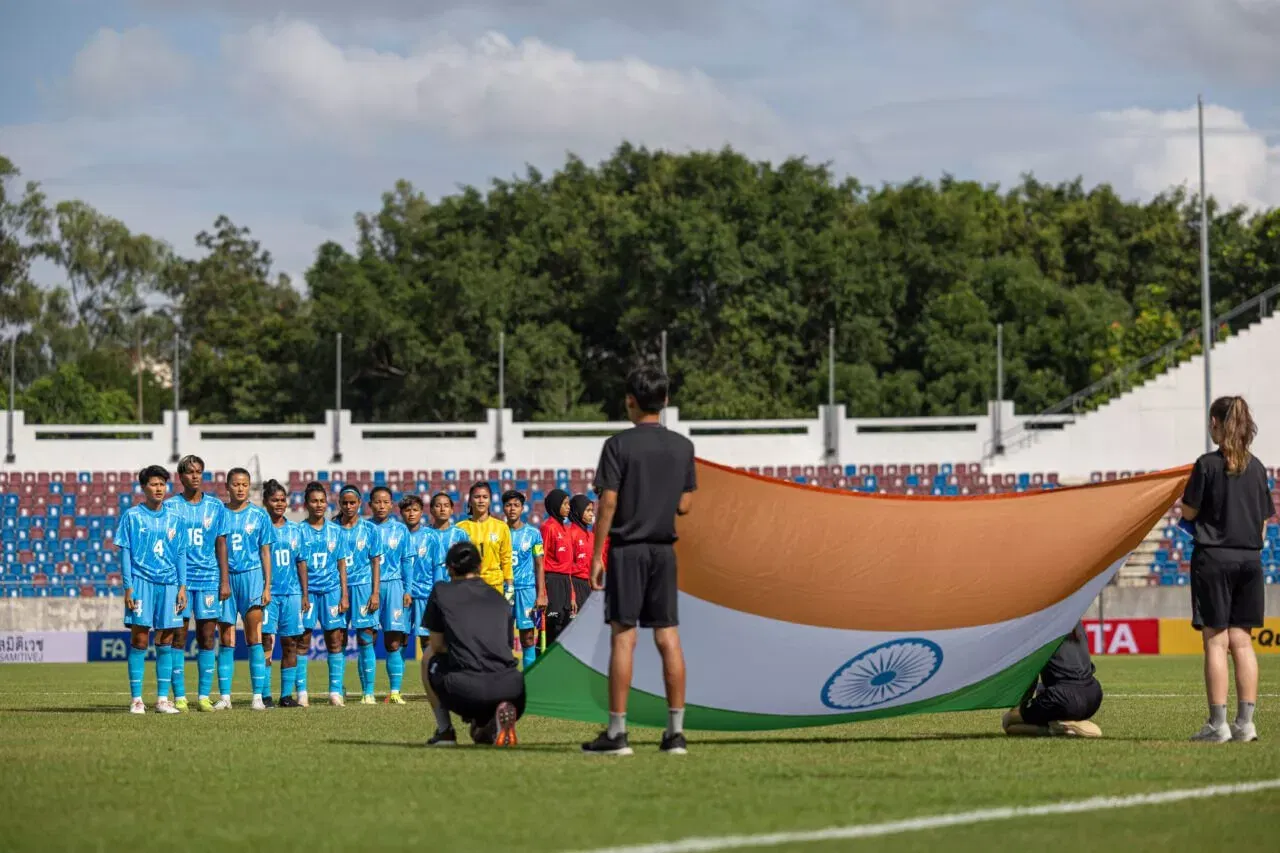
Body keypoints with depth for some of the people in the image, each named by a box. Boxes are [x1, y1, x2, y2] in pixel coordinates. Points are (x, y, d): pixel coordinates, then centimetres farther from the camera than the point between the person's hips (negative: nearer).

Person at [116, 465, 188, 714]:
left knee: (165, 642, 3)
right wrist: (128, 588, -6)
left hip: (168, 584, 3)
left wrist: (182, 586, 5)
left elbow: (181, 554, 13)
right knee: (139, 640, -5)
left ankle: (162, 699, 8)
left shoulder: (174, 518, 11)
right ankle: (136, 699, -2)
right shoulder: (132, 516, 2)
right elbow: (125, 553, 1)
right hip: (141, 581, -3)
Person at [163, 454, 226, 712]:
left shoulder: (215, 506, 8)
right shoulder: (170, 506, 3)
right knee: (178, 637, -3)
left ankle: (204, 696, 7)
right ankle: (179, 697, 1)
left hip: (208, 577, 2)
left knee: (207, 638, 1)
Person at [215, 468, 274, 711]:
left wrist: (267, 586, 1)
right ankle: (225, 696, 5)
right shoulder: (219, 514, 6)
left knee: (254, 637, -8)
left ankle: (257, 696, -9)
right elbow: (221, 548, 3)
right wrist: (224, 581, -5)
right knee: (227, 639, 3)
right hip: (226, 576, 1)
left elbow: (265, 553, 7)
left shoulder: (259, 515, 6)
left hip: (252, 575, -1)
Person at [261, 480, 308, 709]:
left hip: (292, 593, 4)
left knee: (291, 644, 4)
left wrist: (305, 594, 11)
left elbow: (301, 563, 16)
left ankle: (287, 694, 8)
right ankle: (265, 695, -7)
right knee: (266, 642, -8)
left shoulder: (295, 530, 13)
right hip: (268, 592, -4)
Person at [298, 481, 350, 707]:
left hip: (331, 590, 2)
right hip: (307, 590, -2)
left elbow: (341, 565, 11)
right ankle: (302, 693, -2)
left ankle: (335, 692, 1)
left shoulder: (336, 531, 10)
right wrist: (302, 595, -8)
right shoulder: (300, 531, 3)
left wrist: (344, 595, 5)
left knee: (336, 640, -2)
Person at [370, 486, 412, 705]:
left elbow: (407, 562, 11)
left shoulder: (400, 529, 9)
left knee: (394, 643, -4)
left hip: (393, 586, 0)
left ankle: (395, 692, -3)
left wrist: (407, 591, 3)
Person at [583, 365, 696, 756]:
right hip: (664, 550, 4)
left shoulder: (619, 445, -7)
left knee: (623, 637, -5)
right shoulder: (683, 447, 6)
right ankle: (676, 731, 4)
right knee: (668, 638, 5)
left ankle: (616, 733, -6)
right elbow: (685, 505, 8)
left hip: (627, 549, -4)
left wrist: (597, 555, -5)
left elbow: (608, 503, -10)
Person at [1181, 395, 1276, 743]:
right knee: (1241, 639, 8)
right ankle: (1246, 722, 5)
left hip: (1213, 557, -5)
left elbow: (1188, 512, -5)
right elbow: (1264, 520, 11)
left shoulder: (1207, 465, -9)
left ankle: (1218, 724, -6)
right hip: (1249, 558, 5)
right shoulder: (1256, 468, 7)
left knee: (1216, 640, -3)